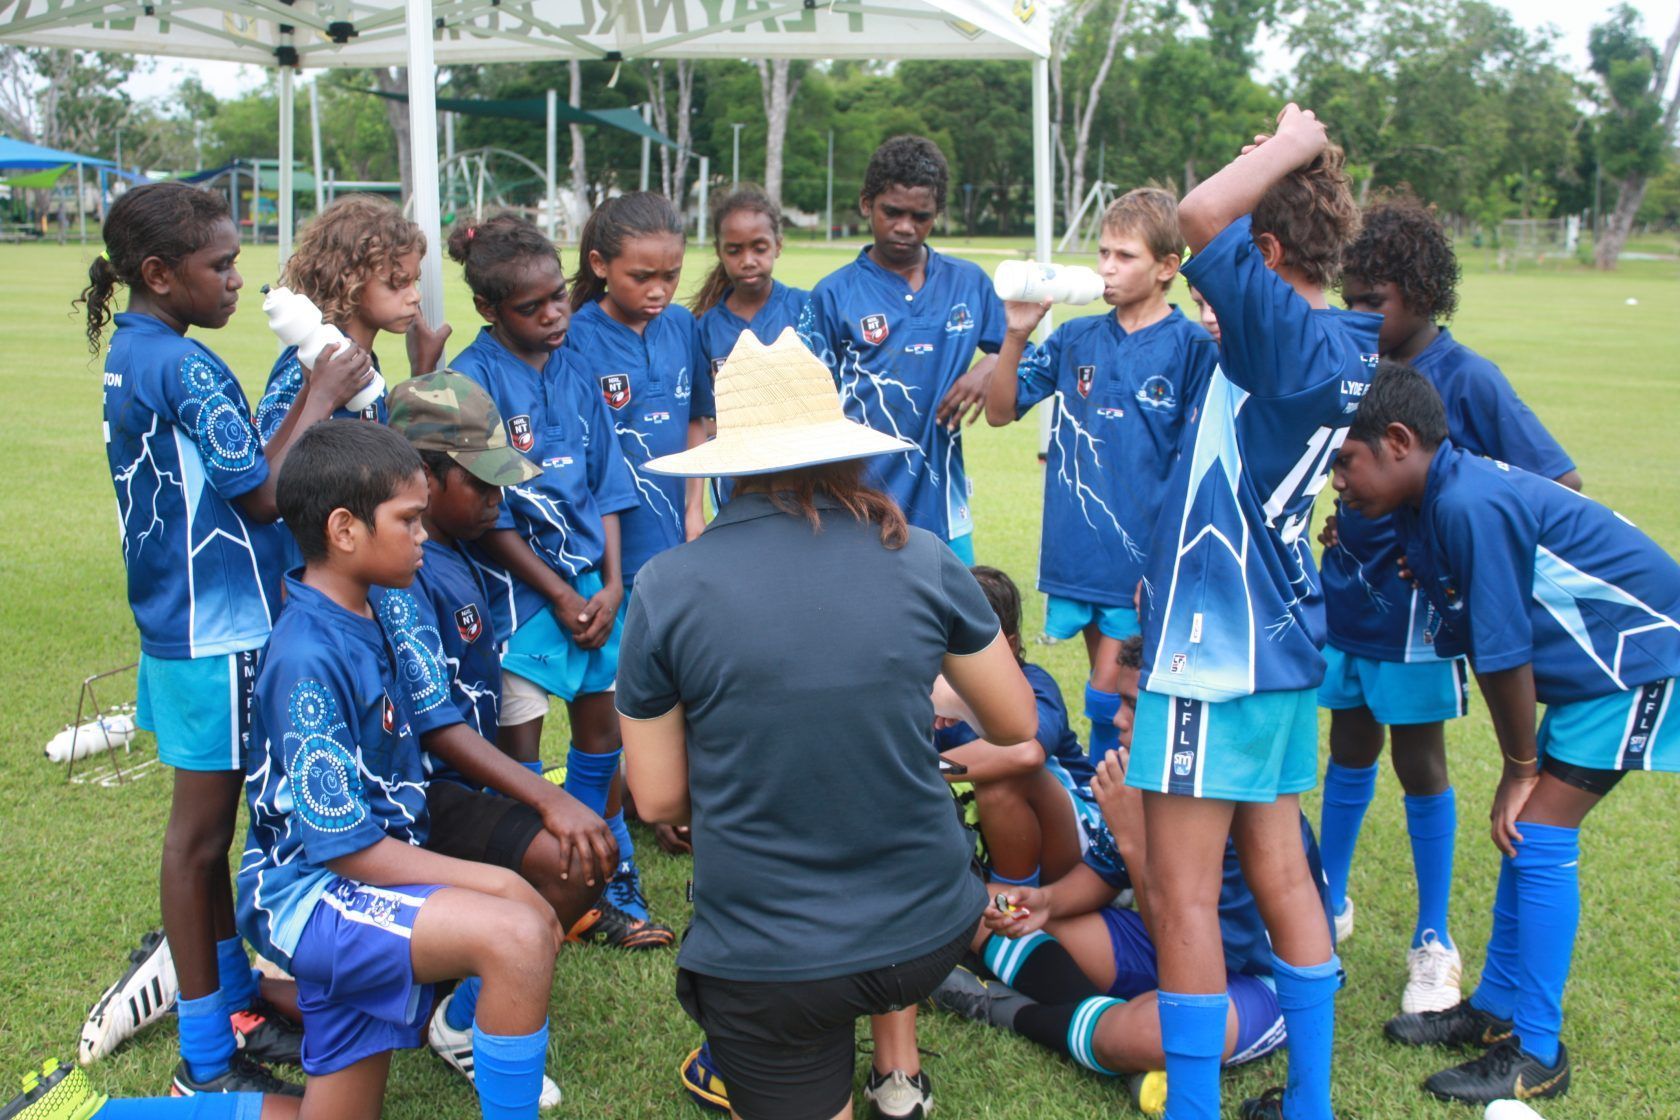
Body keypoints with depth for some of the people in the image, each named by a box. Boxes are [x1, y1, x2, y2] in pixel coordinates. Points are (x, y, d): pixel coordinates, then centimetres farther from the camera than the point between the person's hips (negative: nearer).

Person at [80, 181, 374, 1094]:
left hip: (183, 624, 10)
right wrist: (318, 402, -9)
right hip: (217, 632, -10)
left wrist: (309, 401, 2)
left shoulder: (131, 353, 10)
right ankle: (209, 1062, 15)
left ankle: (231, 999, 36)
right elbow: (263, 496, -18)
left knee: (208, 823, 19)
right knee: (200, 831, 1)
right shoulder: (185, 367, -20)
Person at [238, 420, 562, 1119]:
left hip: (370, 875, 9)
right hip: (312, 891, -9)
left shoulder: (375, 617, 5)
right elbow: (345, 846, -22)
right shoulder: (309, 658, -22)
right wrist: (497, 882, -19)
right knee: (518, 935, -31)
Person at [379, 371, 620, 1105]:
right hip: (417, 792, -10)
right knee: (578, 857, -26)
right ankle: (466, 1026, -5)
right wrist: (549, 800, -32)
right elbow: (435, 724, -26)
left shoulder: (454, 555, 9)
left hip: (459, 783, 10)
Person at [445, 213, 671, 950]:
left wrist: (611, 583, -2)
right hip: (518, 585, -6)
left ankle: (604, 889, 27)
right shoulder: (472, 381, -11)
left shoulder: (573, 371, 7)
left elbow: (606, 485, 9)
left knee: (602, 731, 13)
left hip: (591, 581, 6)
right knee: (518, 748, 3)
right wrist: (561, 594, -11)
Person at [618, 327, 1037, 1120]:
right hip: (930, 935, 2)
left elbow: (658, 800, -3)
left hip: (767, 967, -1)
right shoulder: (920, 559, -7)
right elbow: (1015, 724, 5)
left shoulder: (667, 588, -10)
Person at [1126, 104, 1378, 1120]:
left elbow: (1199, 216, -31)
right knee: (1281, 874, 17)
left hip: (1218, 652, -9)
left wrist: (1292, 145, -15)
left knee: (1185, 898, 0)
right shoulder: (1351, 345, 7)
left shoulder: (1288, 336, -19)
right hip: (1286, 643, 9)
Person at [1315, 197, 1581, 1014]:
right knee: (1350, 748, 16)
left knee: (1419, 761, 6)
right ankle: (1330, 903, 33)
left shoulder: (1467, 380, -15)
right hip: (1347, 596, 5)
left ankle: (1434, 943, 22)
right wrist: (1339, 525, 0)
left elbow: (1561, 488, -14)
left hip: (1416, 608, -4)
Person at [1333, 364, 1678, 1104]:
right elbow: (1480, 646, 5)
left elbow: (1505, 653, -21)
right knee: (1526, 833, 11)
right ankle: (1495, 1011, 23)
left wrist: (1520, 769, -11)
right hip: (1594, 661, 9)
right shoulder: (1429, 504, 1)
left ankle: (1536, 1055, 1)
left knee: (1539, 838, -9)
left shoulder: (1471, 504, -27)